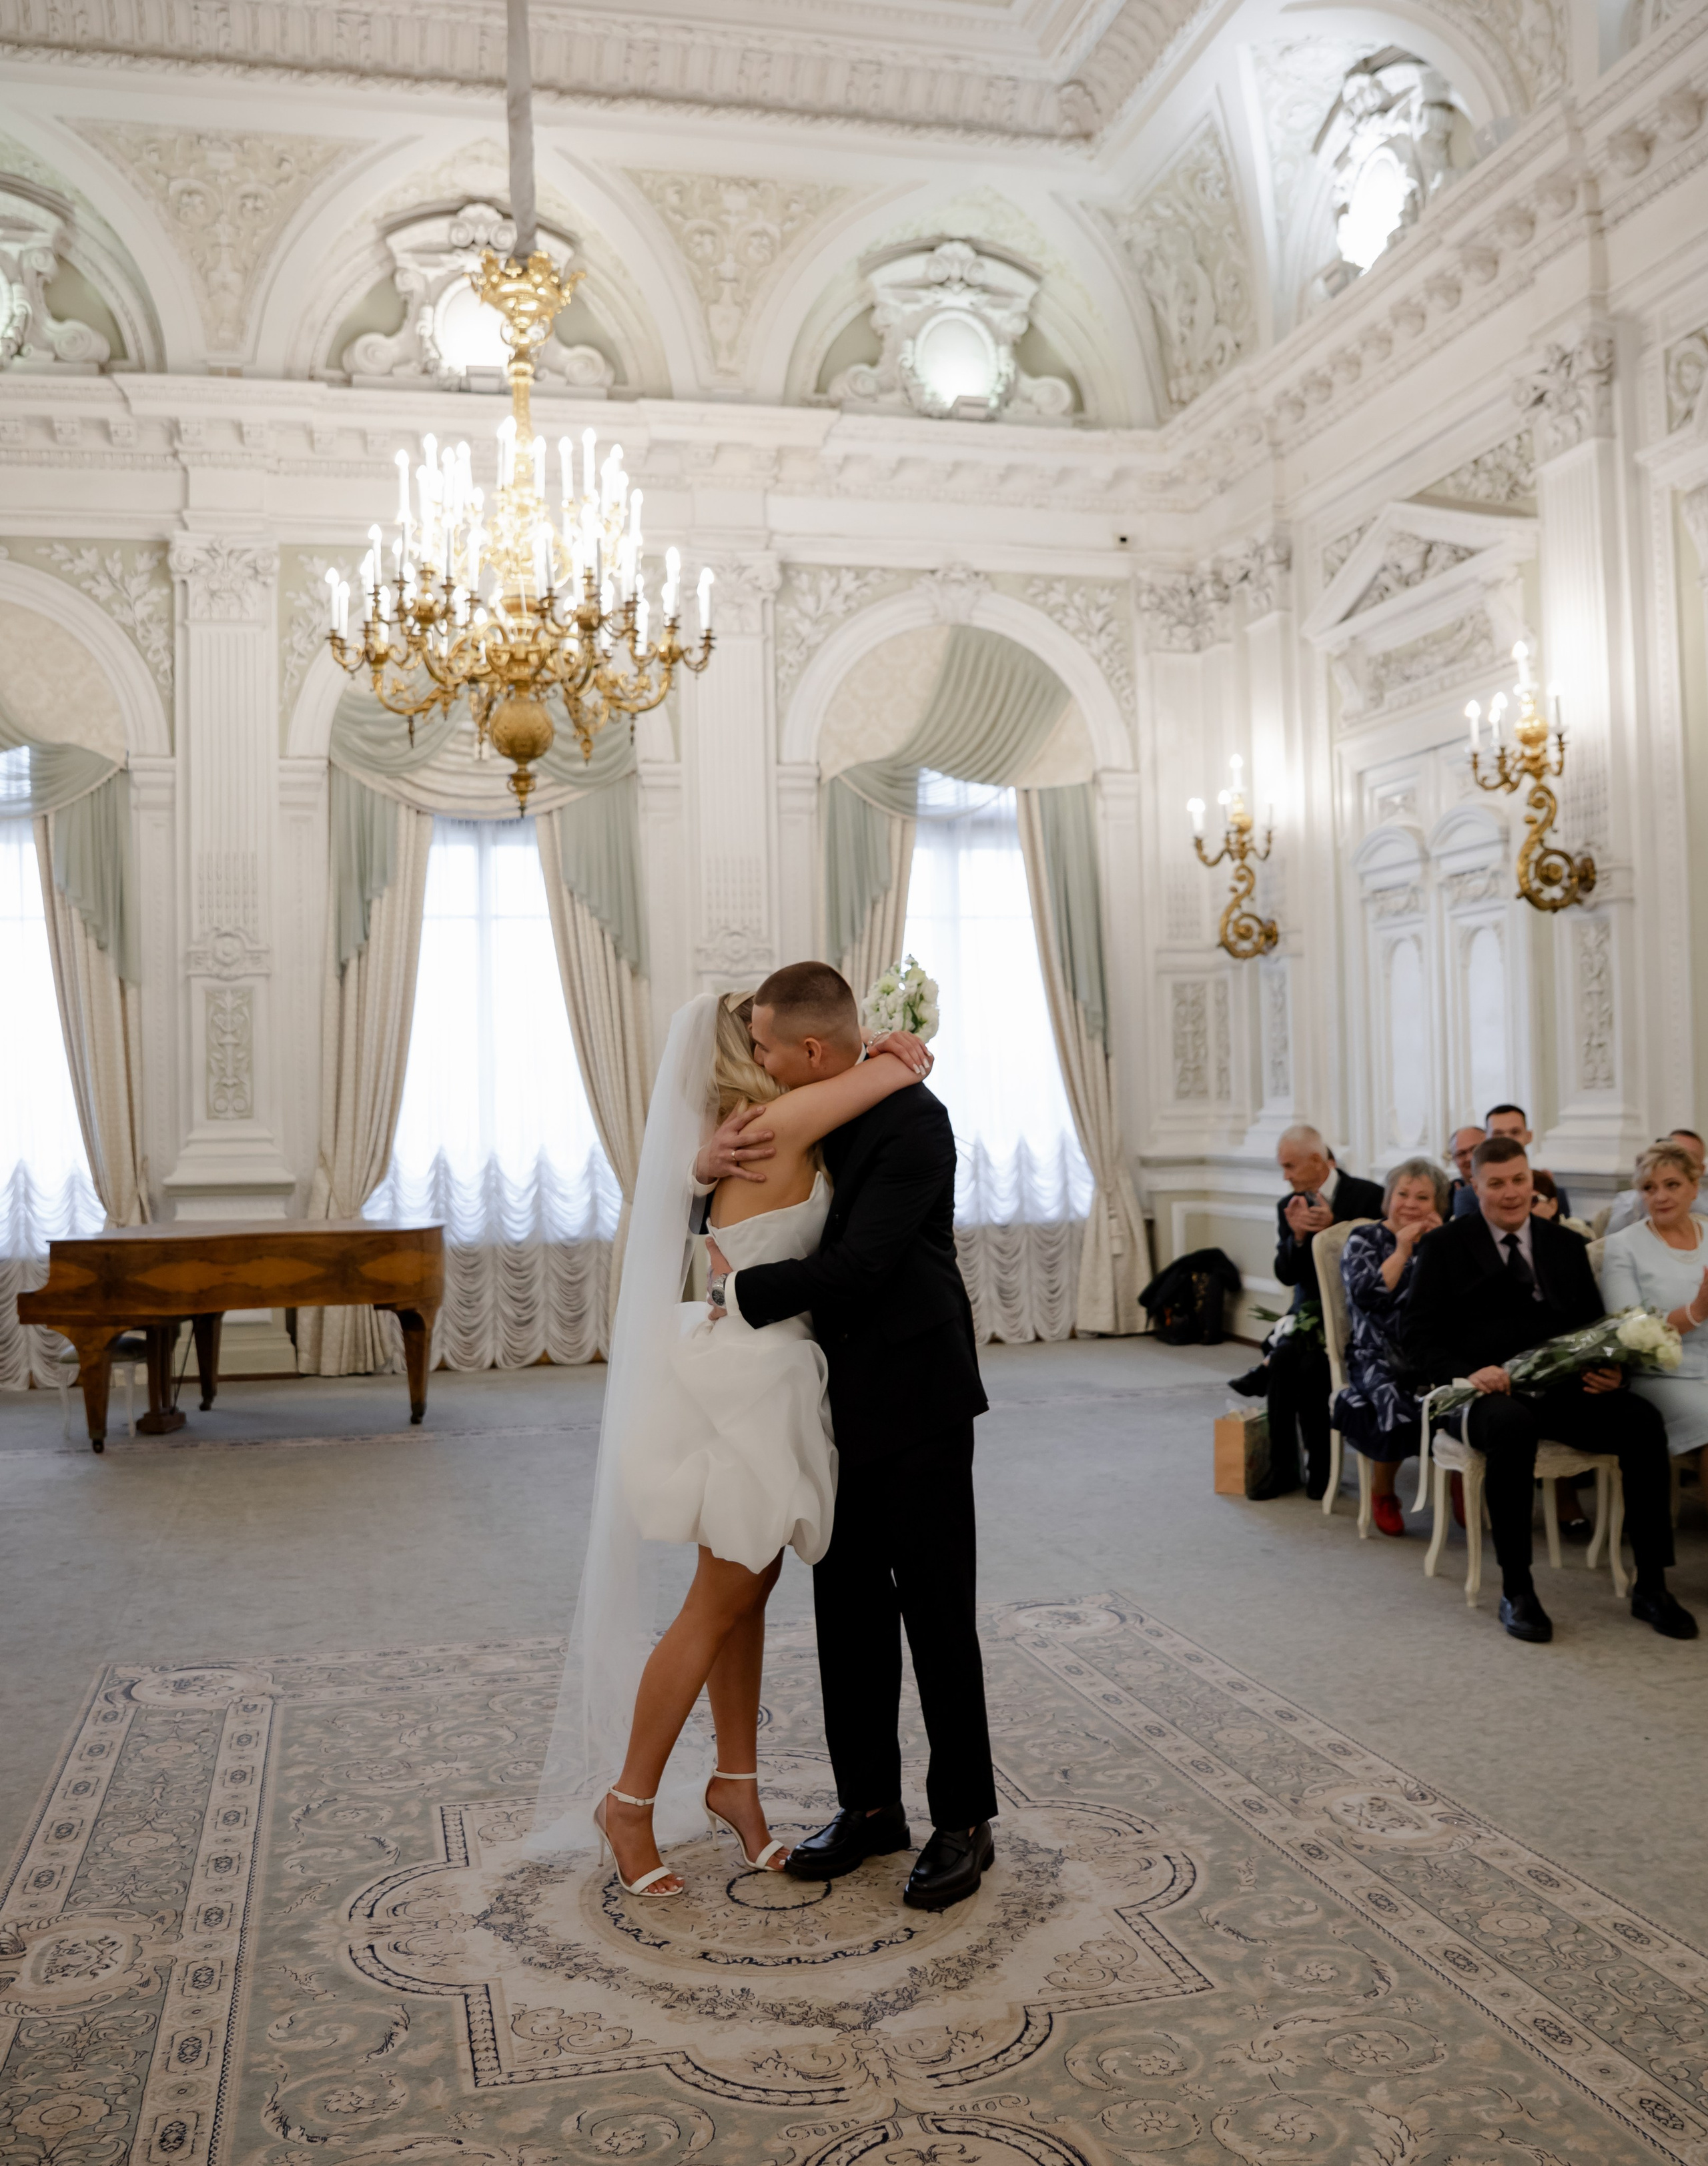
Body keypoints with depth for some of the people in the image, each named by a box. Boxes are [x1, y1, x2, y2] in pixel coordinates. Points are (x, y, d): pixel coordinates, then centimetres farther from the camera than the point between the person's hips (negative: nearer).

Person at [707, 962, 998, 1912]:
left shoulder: (914, 1121, -19)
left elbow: (860, 1263, -24)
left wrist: (740, 1289, -15)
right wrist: (714, 1166, -4)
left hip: (918, 1403, -8)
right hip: (846, 1403, 8)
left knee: (937, 1612, 1)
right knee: (850, 1609, 12)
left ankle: (965, 1821, 15)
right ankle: (871, 1805, 25)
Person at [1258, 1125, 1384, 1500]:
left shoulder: (1368, 1196, -5)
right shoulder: (1288, 1206, 9)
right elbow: (1285, 1275, 2)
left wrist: (1333, 1227, -20)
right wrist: (1298, 1236, -16)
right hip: (1309, 1310, 4)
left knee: (1312, 1362, -30)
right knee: (1284, 1355, -26)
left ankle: (1319, 1466, -12)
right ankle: (1282, 1467, -16)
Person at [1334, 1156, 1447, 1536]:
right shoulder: (1364, 1240, 9)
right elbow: (1366, 1296, -8)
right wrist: (1402, 1250, -6)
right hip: (1380, 1358, -2)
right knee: (1396, 1401, -33)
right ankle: (1382, 1495, -6)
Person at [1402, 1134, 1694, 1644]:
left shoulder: (1565, 1245, 18)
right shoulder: (1445, 1246, 6)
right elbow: (1418, 1340, 0)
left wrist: (1610, 1370, -7)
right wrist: (1468, 1374, -20)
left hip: (1562, 1389, 4)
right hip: (1483, 1392, -4)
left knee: (1643, 1418, -24)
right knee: (1511, 1425, -38)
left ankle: (1650, 1587, -14)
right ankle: (1516, 1592, -25)